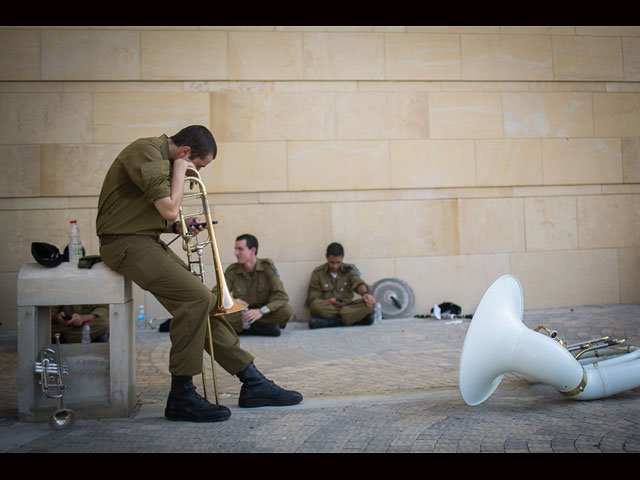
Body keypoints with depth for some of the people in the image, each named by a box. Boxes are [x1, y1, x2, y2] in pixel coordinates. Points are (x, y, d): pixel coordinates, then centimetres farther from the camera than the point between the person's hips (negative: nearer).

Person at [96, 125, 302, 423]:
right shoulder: (146, 152, -14)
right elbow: (170, 210, -20)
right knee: (195, 297, -25)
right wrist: (180, 170, -7)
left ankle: (252, 382, 7)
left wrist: (178, 227, 7)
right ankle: (181, 397, -15)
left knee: (203, 301, 2)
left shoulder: (162, 159, 18)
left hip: (148, 241, 10)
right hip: (126, 243, -10)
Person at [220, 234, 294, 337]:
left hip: (265, 313, -1)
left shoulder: (267, 265, -10)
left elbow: (282, 296, -17)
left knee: (288, 310, -31)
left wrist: (261, 311, -34)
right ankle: (265, 327, -23)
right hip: (241, 314, 1)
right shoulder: (232, 270, -4)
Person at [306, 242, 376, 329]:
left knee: (367, 304, -27)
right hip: (327, 308, -2)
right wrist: (327, 301, -20)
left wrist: (365, 293, -35)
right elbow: (312, 299, 1)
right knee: (315, 305, -34)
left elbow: (358, 283, -11)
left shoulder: (349, 269, 8)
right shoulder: (318, 272, 4)